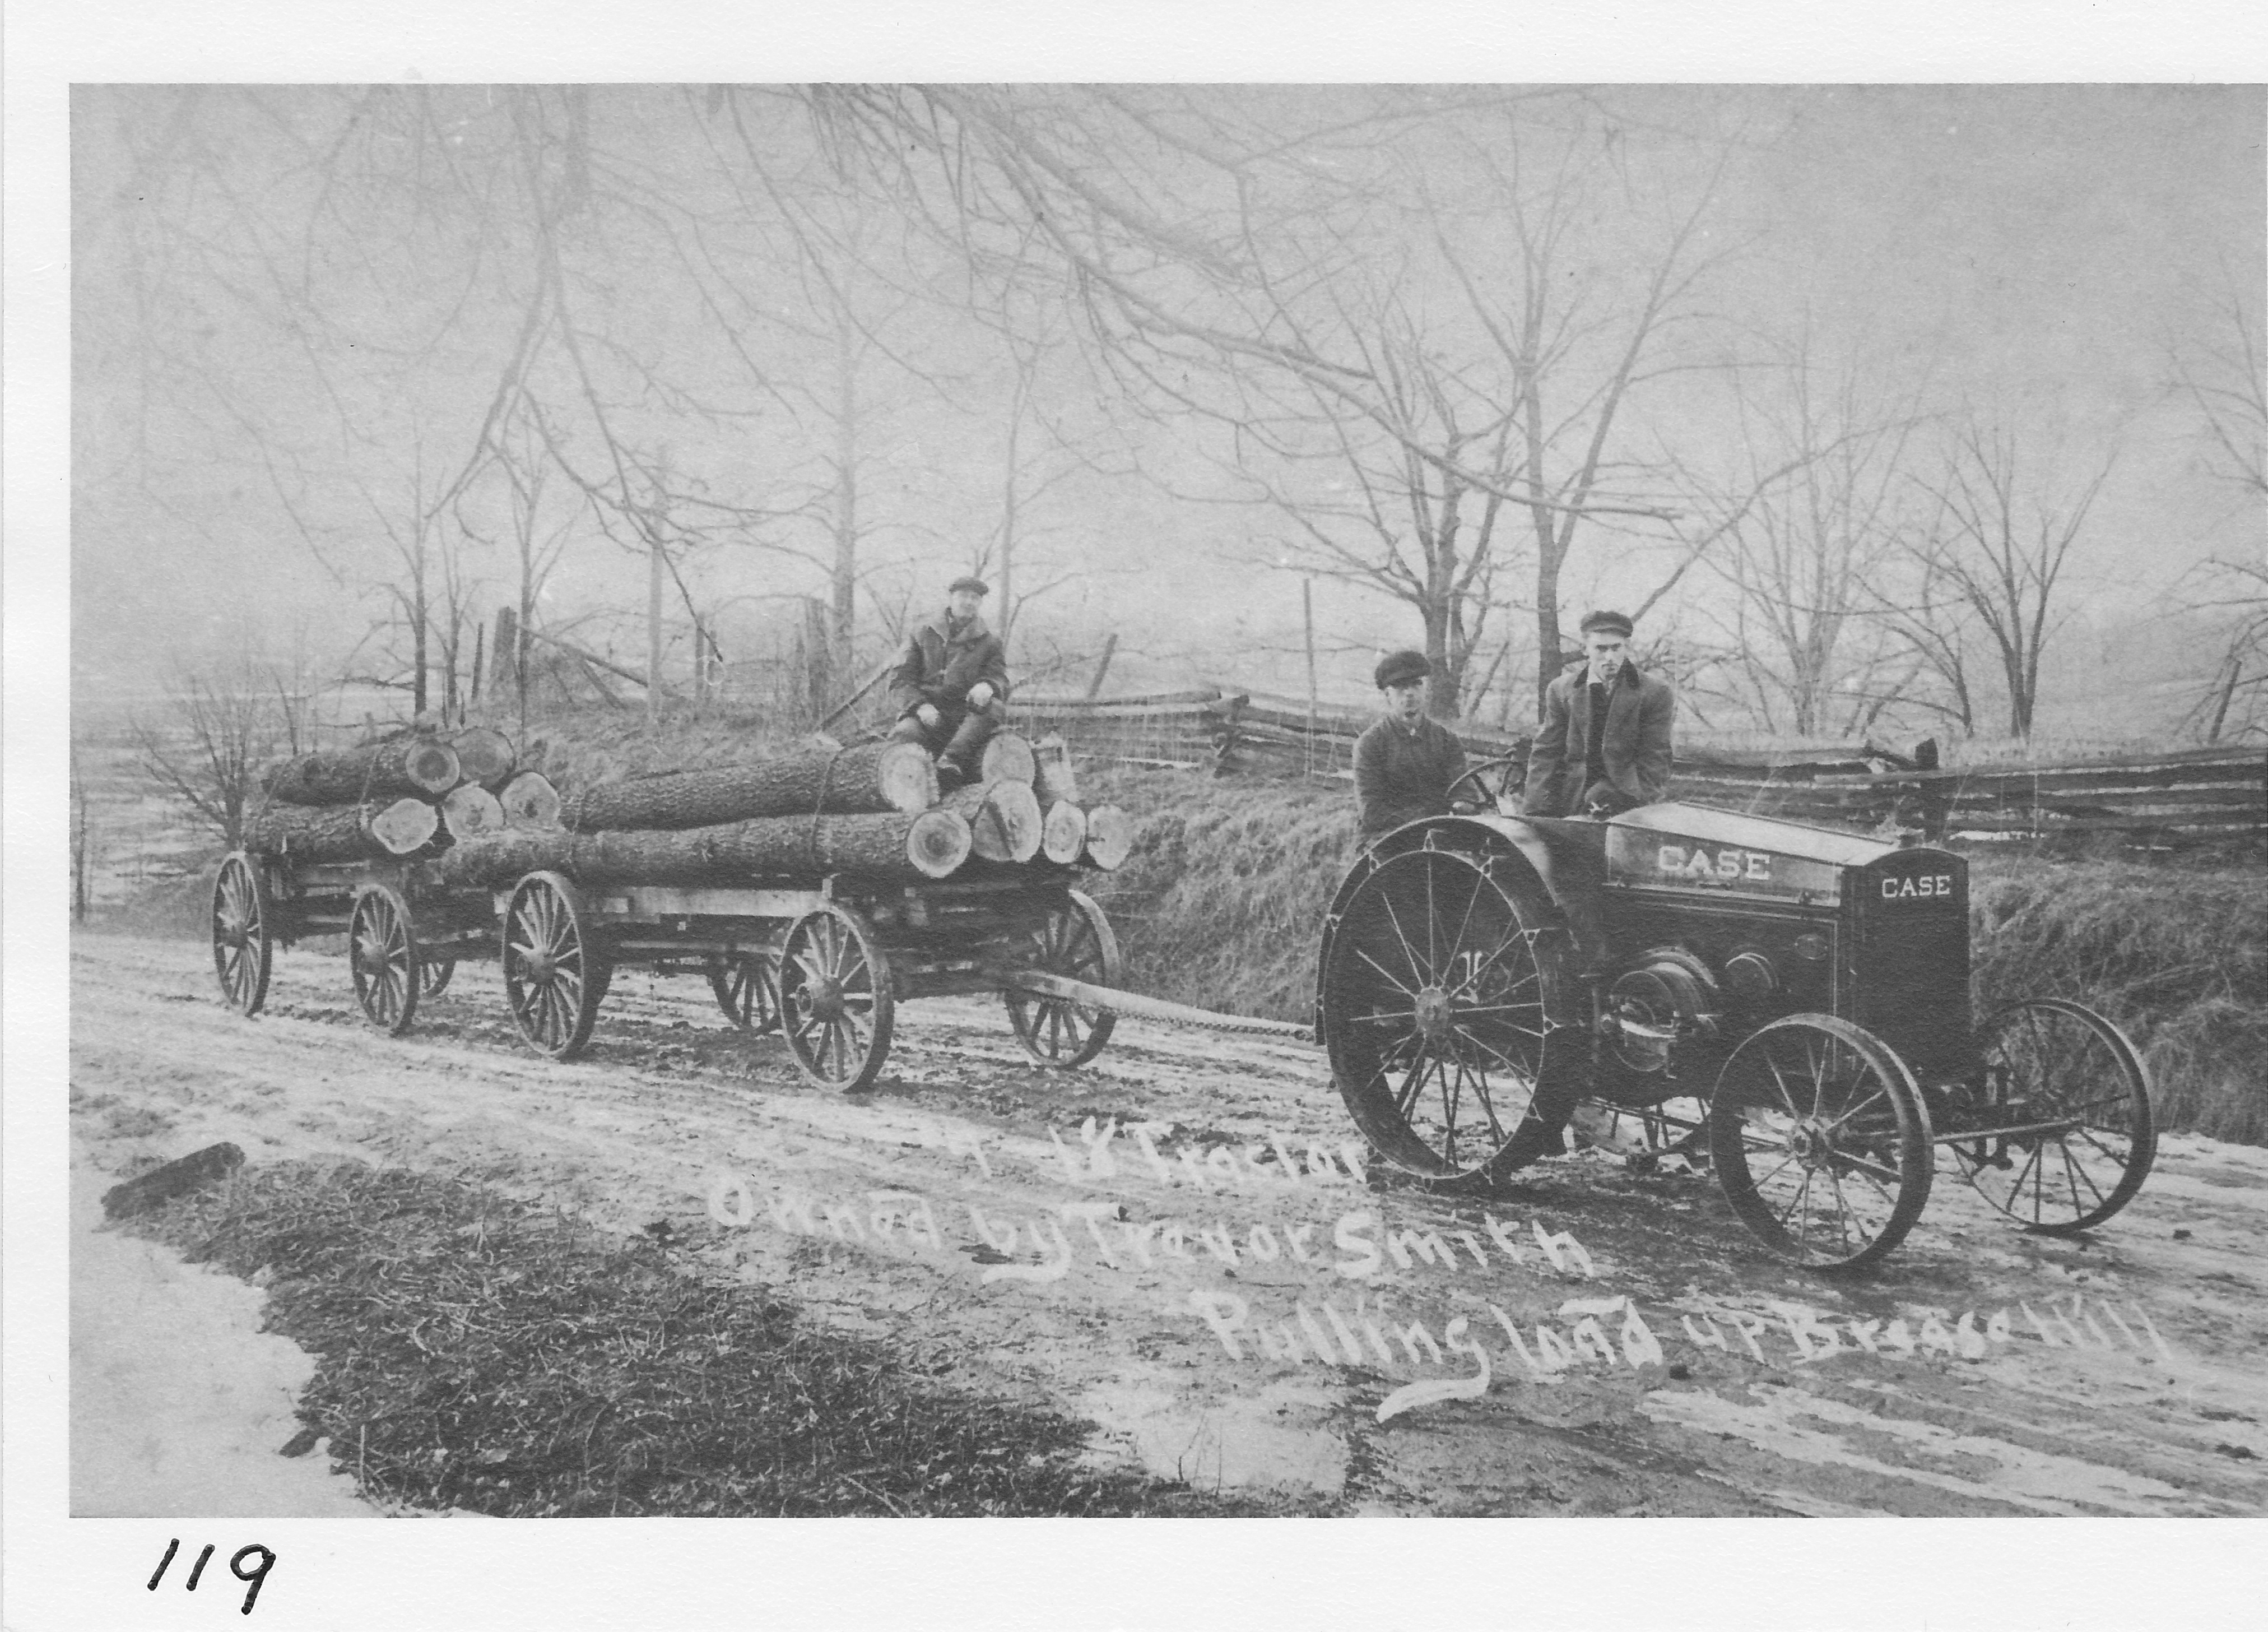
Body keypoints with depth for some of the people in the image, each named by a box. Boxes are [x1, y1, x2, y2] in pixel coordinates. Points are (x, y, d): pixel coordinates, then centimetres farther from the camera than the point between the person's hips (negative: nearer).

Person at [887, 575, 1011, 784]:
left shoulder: (990, 643, 18)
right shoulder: (922, 636, 16)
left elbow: (1000, 679, 6)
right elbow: (900, 680, 8)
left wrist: (987, 686, -22)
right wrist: (920, 705, -14)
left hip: (967, 719, 0)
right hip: (927, 714, 0)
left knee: (994, 707, -33)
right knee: (905, 733, -33)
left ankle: (952, 757, -45)